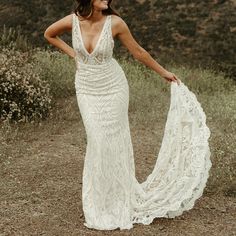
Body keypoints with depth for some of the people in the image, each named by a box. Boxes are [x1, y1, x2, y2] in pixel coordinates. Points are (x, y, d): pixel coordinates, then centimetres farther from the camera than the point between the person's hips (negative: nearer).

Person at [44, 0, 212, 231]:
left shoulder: (114, 22, -13)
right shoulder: (73, 20, -10)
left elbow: (138, 51, -1)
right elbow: (49, 34, 11)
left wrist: (163, 72, 7)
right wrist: (73, 53, 3)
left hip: (113, 88, -1)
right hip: (87, 90, 1)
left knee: (114, 142, 3)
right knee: (98, 143, 1)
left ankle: (119, 203, 20)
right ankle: (100, 204, 19)